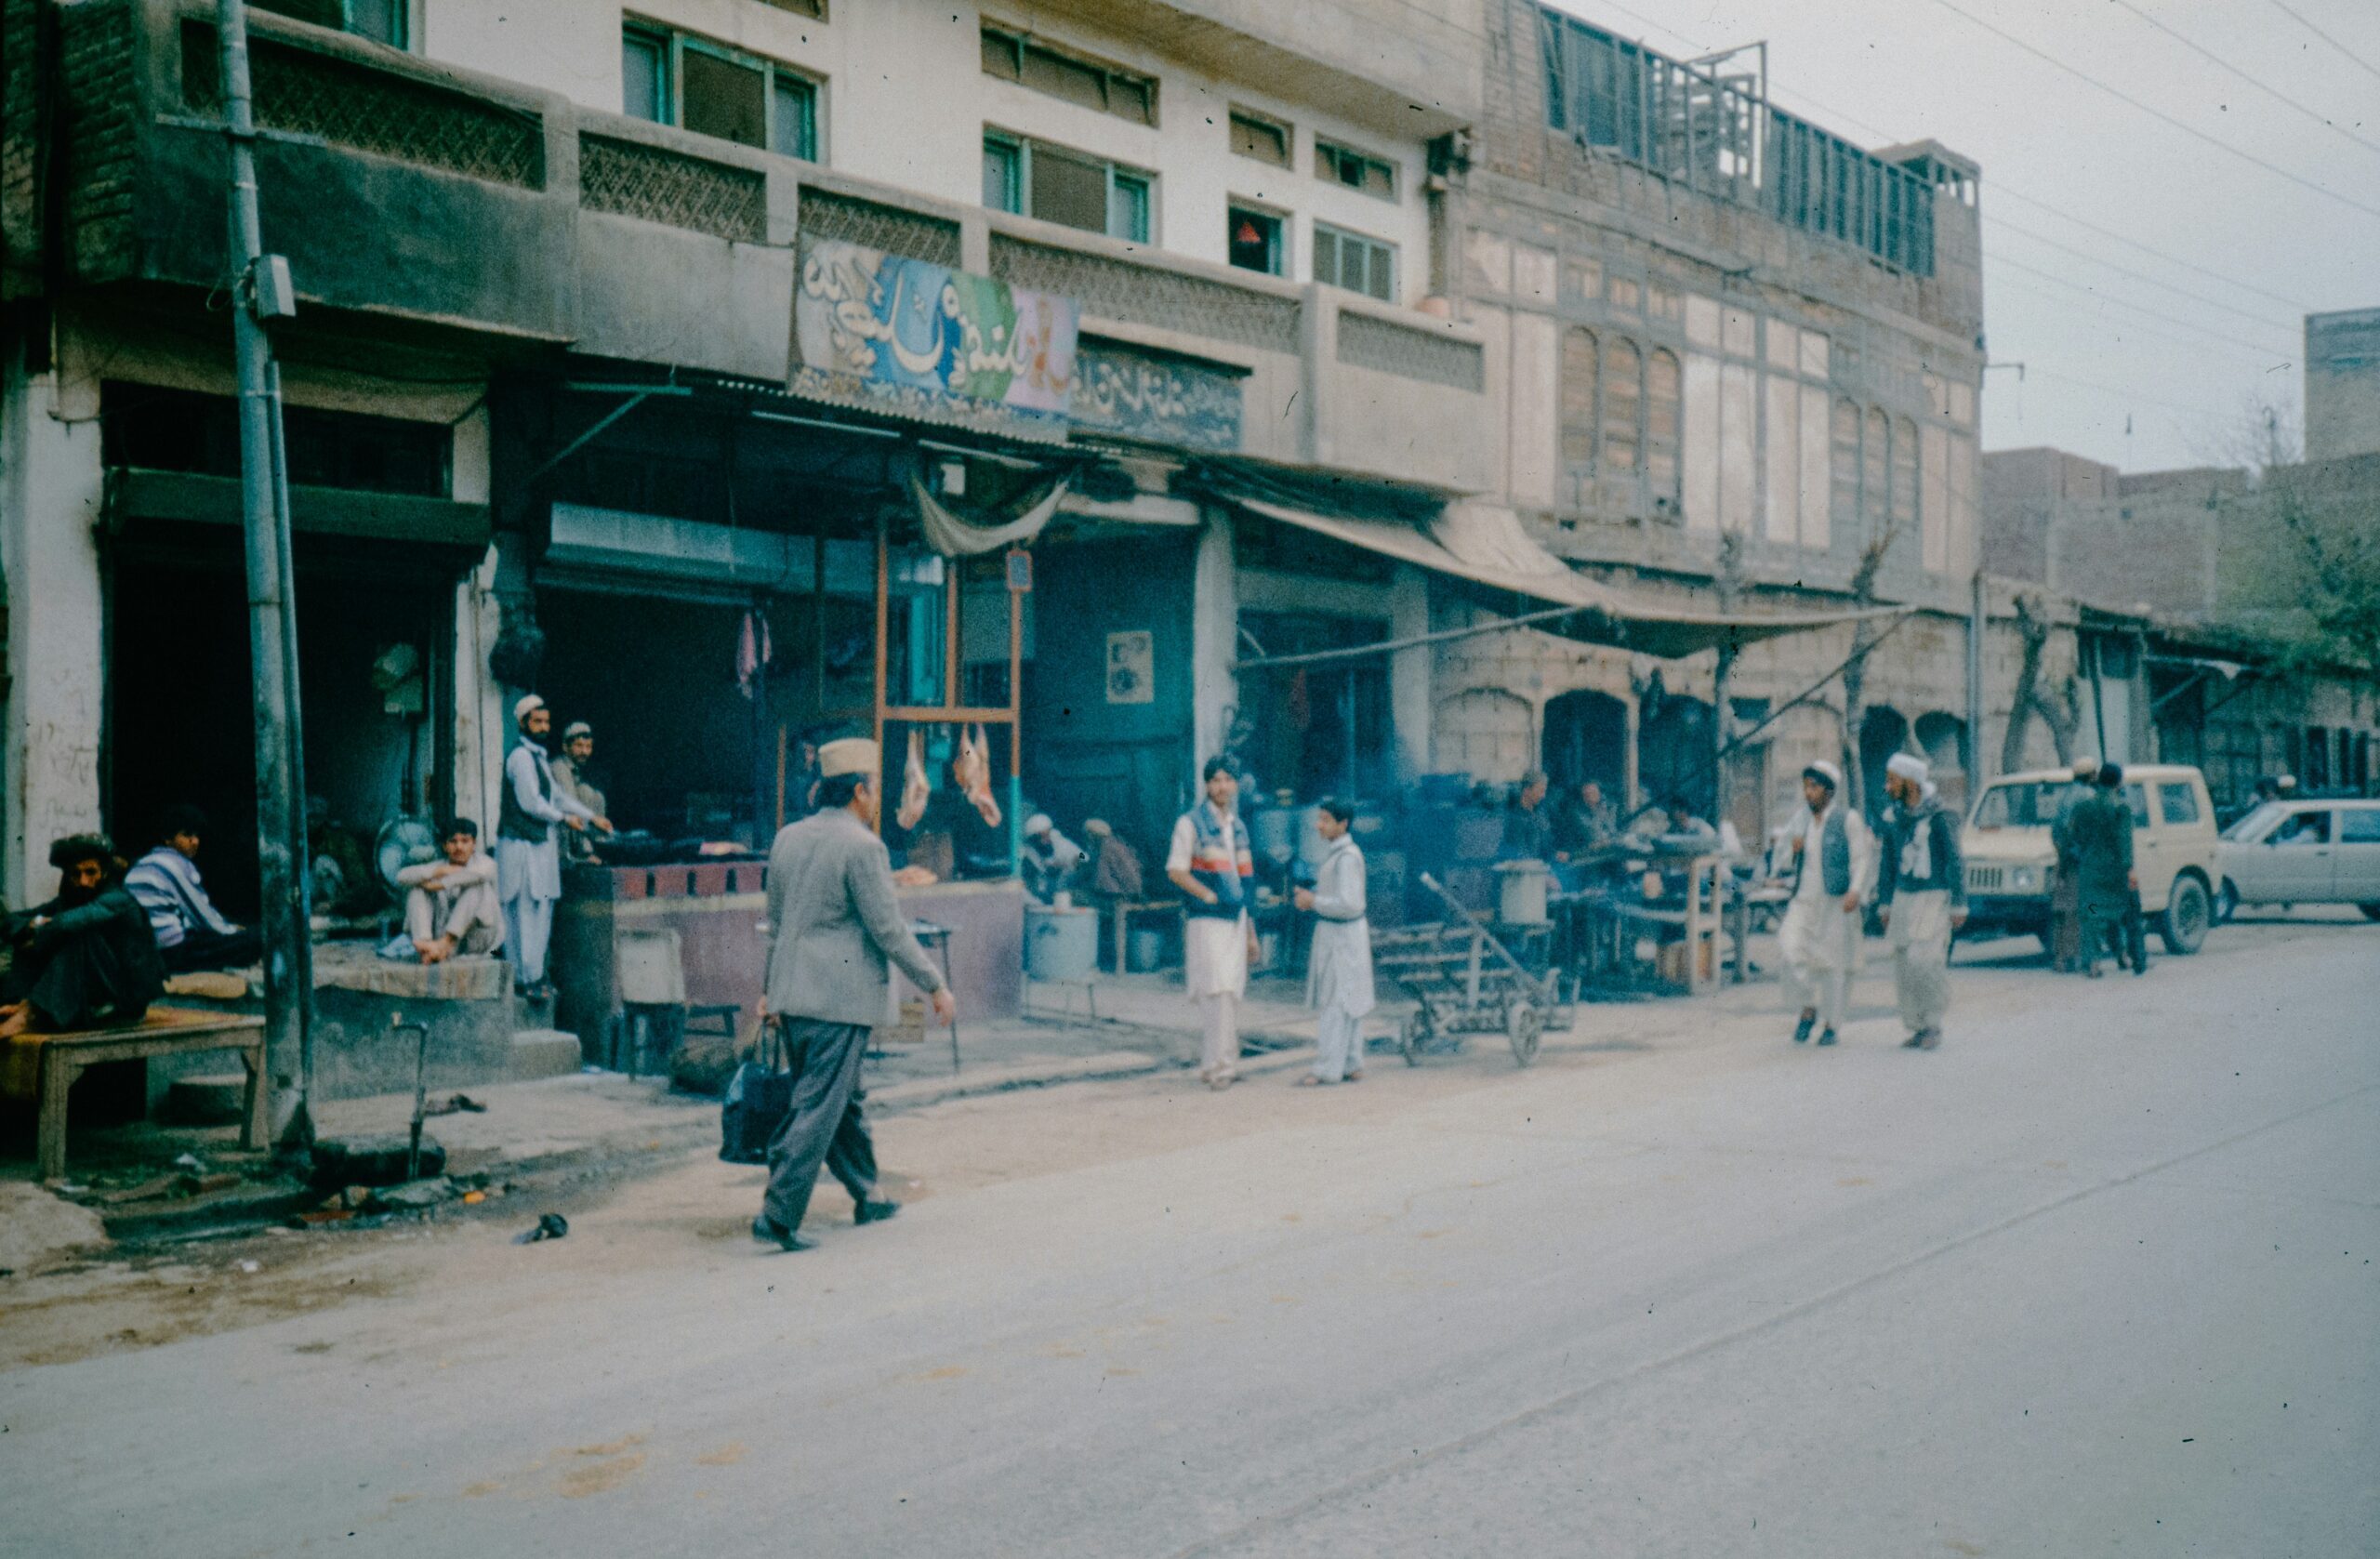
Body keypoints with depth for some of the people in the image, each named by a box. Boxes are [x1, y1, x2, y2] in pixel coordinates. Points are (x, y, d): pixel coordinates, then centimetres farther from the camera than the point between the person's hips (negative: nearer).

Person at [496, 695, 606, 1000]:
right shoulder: (521, 756, -12)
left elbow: (557, 795, 25)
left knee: (541, 912, 11)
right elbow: (531, 802, -16)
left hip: (540, 844, 10)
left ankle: (534, 974, 17)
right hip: (521, 845, -10)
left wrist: (592, 818, 20)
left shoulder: (539, 756, 18)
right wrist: (564, 818, -4)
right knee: (525, 912, -8)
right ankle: (526, 978, -7)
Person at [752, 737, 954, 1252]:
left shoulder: (788, 838, 11)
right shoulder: (862, 847, -13)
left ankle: (867, 1196, 31)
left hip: (792, 995, 8)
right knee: (819, 1108, -4)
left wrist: (770, 988, 27)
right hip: (840, 998, -8)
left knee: (842, 1099, 19)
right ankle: (778, 1215, -6)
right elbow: (889, 929, -13)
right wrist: (935, 985, -5)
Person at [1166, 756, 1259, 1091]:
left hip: (1235, 921, 7)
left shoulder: (1238, 826, 15)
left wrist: (1250, 932, 19)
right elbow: (1176, 871, -9)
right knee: (1216, 992, -12)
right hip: (1207, 921, -6)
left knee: (1232, 995, 8)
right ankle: (1217, 1066, -9)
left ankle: (1225, 1063, 15)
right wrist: (1210, 896, -16)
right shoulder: (1190, 823, -4)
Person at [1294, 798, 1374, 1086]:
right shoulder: (1333, 852, 12)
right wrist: (1307, 897, 7)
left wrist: (1314, 901, -16)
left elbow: (1350, 905, -24)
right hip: (1332, 934, 10)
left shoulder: (1348, 857, -18)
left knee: (1336, 1003, -7)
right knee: (1346, 1004, 11)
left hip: (1344, 935, -10)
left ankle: (1328, 1069, -5)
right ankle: (1352, 1066, 16)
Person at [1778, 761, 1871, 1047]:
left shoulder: (1848, 818, -4)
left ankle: (1830, 1025, 13)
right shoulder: (1801, 818, 11)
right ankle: (1809, 1007, 5)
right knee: (1791, 947, -16)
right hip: (1804, 898, 4)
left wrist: (1855, 891, -20)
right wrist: (1794, 849, -1)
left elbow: (1861, 858, -6)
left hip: (1836, 900, -4)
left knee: (1834, 963, 0)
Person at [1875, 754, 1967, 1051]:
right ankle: (1918, 1027, 14)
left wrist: (1958, 906, -8)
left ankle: (1934, 1024, -2)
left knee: (1923, 959, -17)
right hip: (1903, 898, 6)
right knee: (1903, 964, 4)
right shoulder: (1893, 817, 8)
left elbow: (1955, 862, -7)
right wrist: (1885, 905, 17)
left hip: (1934, 897, -6)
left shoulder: (1939, 816, -10)